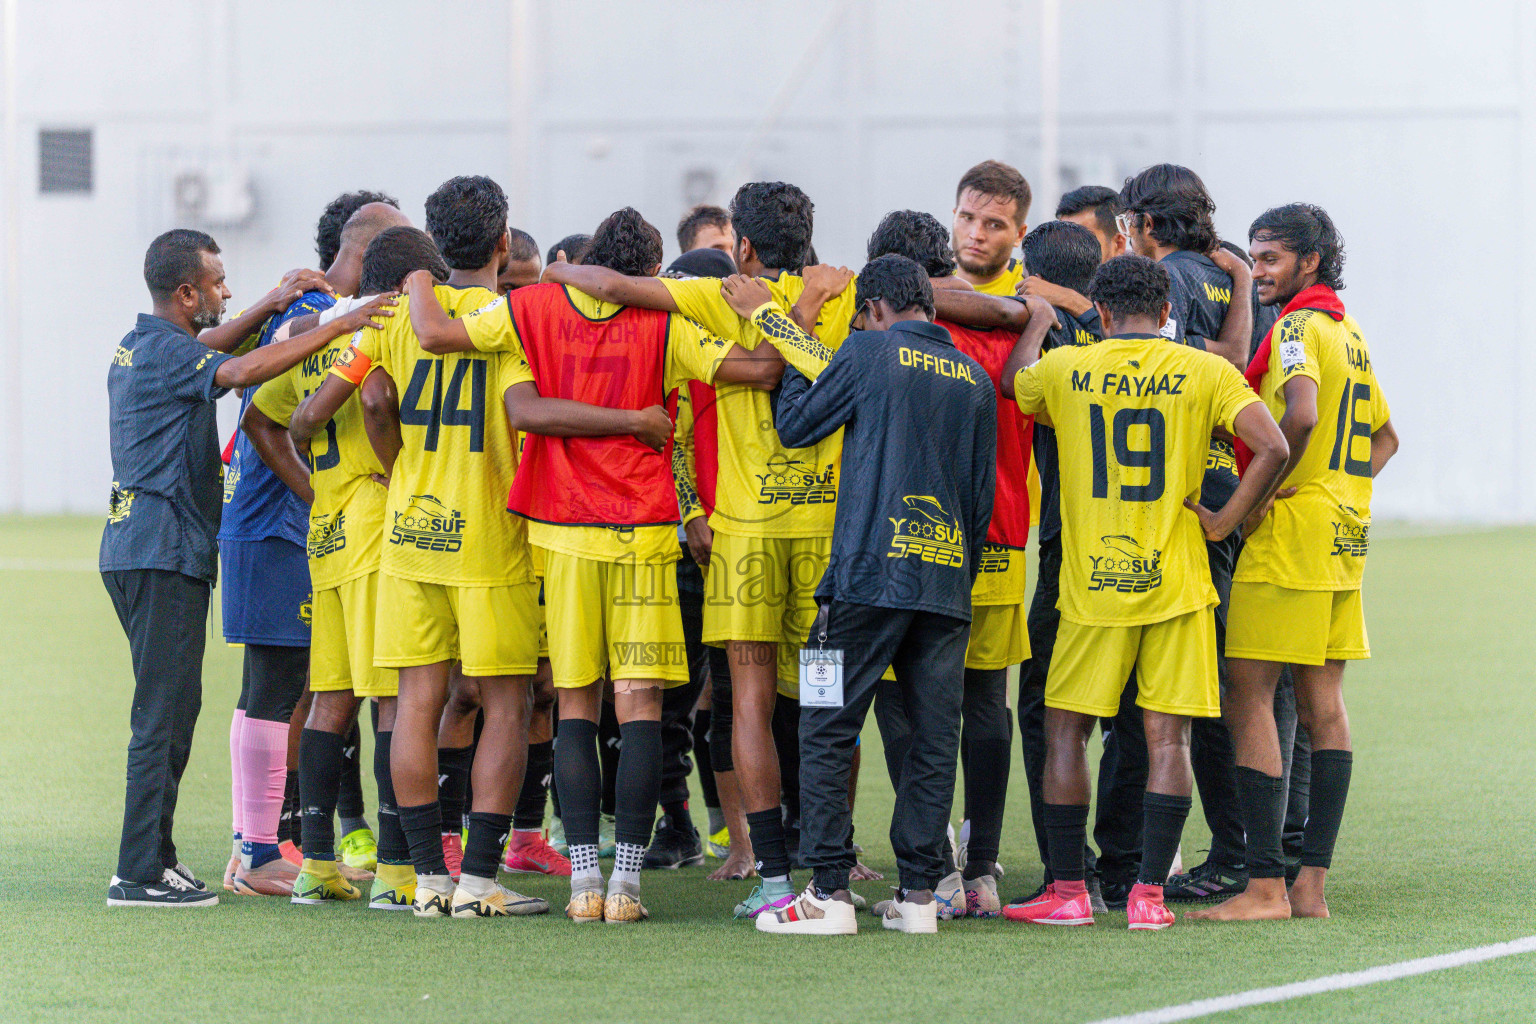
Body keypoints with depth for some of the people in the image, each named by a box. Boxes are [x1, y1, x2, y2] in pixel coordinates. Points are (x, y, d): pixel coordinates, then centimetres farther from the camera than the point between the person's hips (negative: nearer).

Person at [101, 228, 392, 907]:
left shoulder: (142, 345, 16)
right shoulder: (164, 351, -14)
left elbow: (209, 351, 36)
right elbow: (239, 371, -31)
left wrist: (271, 306, 26)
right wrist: (337, 327, -30)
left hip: (137, 548, 10)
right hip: (162, 551, -10)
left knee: (171, 705, 16)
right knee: (165, 708, -10)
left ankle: (154, 857, 20)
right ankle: (140, 875, -11)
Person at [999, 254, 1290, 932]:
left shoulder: (1063, 370, 0)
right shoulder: (1203, 373, -2)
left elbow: (1013, 380, 24)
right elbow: (1272, 449, -14)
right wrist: (1224, 521, -3)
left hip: (1092, 583, 0)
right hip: (1175, 582, 0)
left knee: (1065, 730, 10)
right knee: (1167, 735, 3)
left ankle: (1067, 890, 8)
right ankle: (1149, 894, -2)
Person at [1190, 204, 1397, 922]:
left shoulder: (1297, 327, -10)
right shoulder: (1348, 332, 19)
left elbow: (1301, 415, -28)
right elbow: (1385, 436, 30)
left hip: (1289, 536, -9)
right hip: (1343, 538, 9)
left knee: (1250, 700, -8)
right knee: (1323, 703, 8)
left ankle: (1265, 885, -12)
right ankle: (1312, 883, 7)